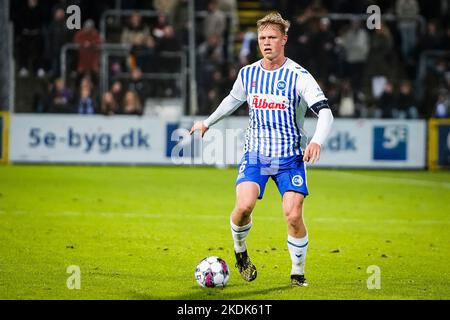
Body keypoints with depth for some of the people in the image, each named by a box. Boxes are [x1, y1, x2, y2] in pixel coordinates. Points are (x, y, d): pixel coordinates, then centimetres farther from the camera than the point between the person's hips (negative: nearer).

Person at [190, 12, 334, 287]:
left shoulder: (298, 76, -11)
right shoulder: (248, 74, 3)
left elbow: (325, 112, -19)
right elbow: (234, 99, 25)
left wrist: (317, 142, -37)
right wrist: (208, 122, 33)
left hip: (290, 158, -2)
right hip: (255, 154, 2)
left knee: (294, 216, -13)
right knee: (244, 206, -19)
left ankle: (298, 272, 9)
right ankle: (240, 250, 12)